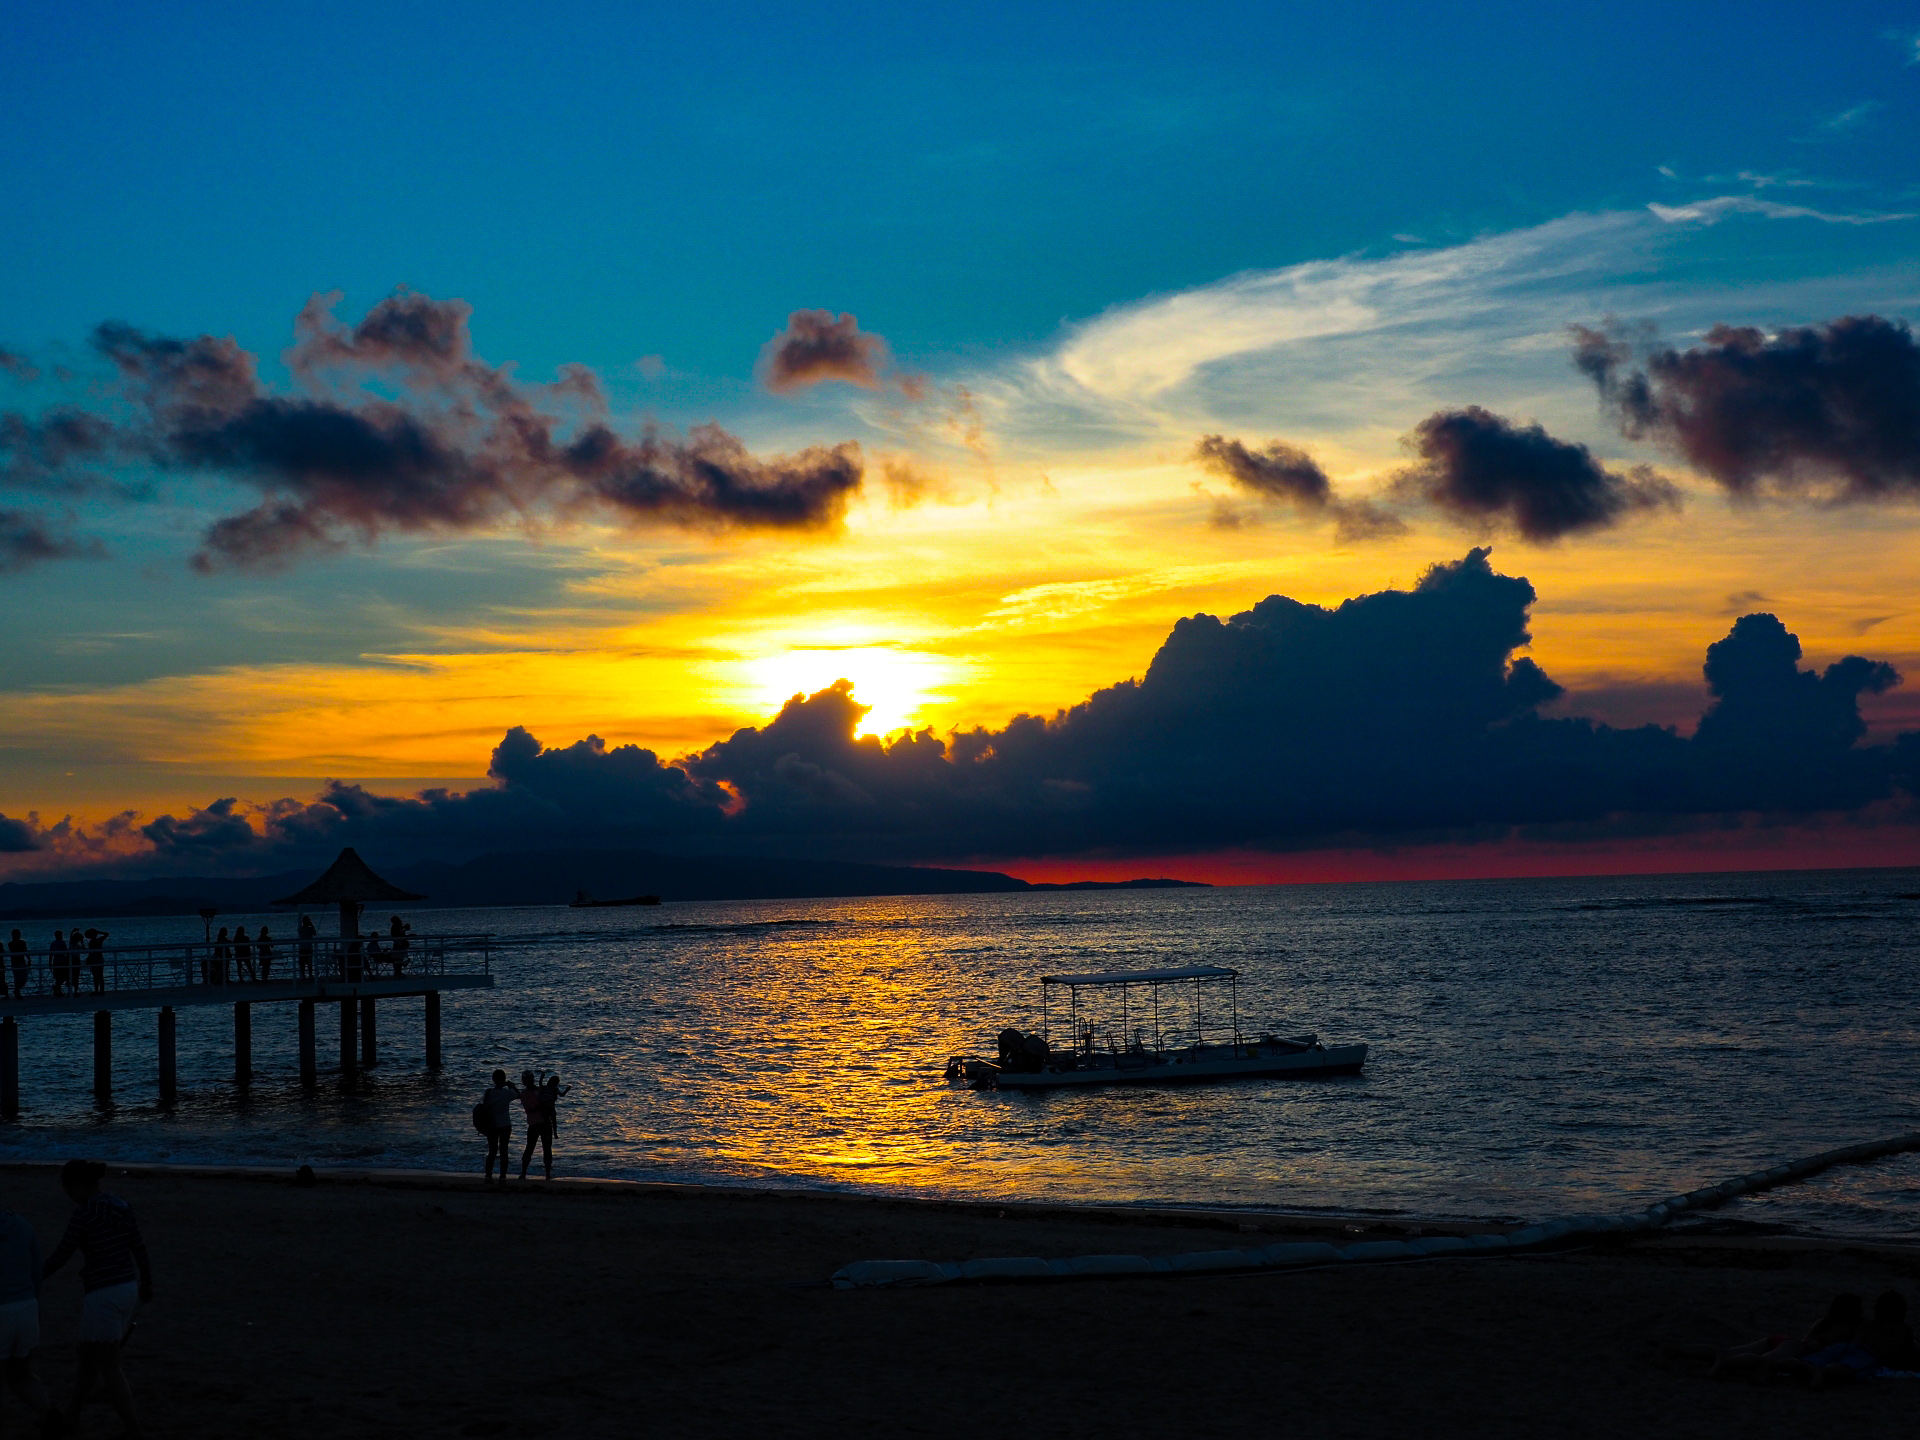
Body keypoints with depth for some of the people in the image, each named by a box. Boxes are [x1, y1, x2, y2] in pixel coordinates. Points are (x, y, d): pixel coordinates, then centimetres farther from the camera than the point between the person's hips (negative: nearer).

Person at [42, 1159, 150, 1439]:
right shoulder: (121, 1206, 6)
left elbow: (61, 1255, -13)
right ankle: (71, 1416, 41)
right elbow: (139, 1248, 14)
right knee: (84, 1352, 25)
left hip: (104, 1295, -9)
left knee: (109, 1369, 2)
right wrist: (147, 1285, 28)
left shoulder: (85, 1212, -18)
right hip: (126, 1290, 9)